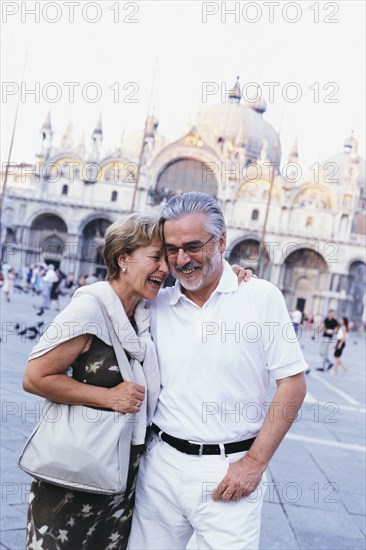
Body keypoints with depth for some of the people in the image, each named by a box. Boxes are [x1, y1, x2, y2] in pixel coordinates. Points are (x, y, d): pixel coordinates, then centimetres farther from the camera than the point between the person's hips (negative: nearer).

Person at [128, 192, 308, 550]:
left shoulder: (262, 297, -7)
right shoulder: (157, 306, 3)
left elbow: (292, 384, -7)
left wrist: (254, 462, -9)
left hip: (229, 471, -3)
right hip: (161, 464, 4)